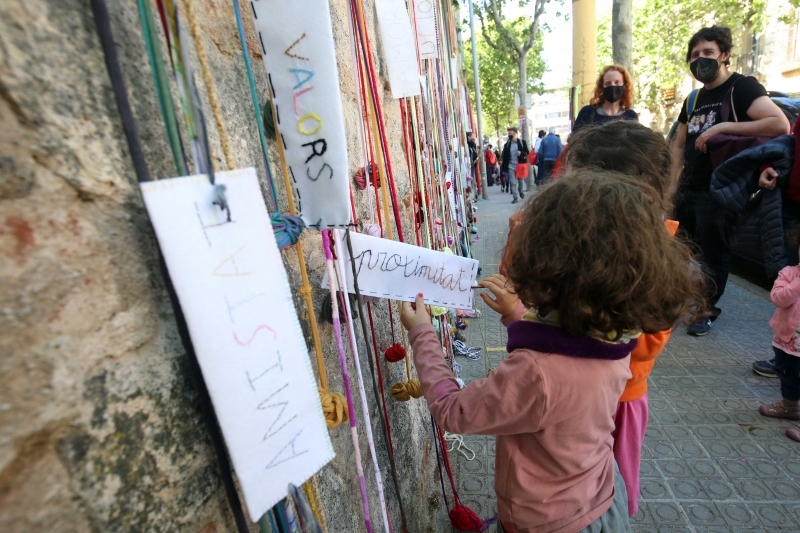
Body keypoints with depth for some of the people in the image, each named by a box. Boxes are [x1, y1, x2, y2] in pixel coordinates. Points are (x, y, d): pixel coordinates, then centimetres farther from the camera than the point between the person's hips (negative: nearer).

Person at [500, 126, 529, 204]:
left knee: (520, 181, 13)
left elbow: (527, 152, 0)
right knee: (512, 182, -3)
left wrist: (521, 153, -22)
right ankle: (515, 197, 3)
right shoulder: (507, 144, 5)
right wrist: (504, 168, 0)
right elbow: (505, 156, 3)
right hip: (511, 166, 1)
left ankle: (520, 191, 41)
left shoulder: (522, 142, -1)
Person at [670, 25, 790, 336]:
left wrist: (722, 127, -24)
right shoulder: (694, 99, 14)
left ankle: (707, 309, 16)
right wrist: (672, 188, 9)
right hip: (688, 190, 7)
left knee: (713, 253, 0)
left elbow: (781, 125, -22)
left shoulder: (742, 87, -8)